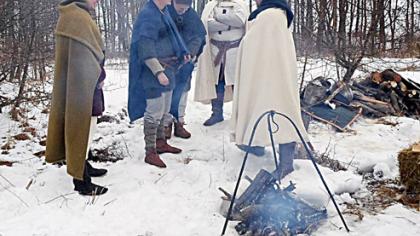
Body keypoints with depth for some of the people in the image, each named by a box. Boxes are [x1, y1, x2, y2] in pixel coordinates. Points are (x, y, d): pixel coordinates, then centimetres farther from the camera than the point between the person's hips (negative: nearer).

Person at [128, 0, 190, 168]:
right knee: (155, 112, -5)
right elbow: (146, 48, -23)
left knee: (164, 110, 18)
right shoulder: (147, 15, -18)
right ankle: (150, 152, 3)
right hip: (153, 72, -9)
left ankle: (160, 143, 32)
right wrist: (158, 71, -27)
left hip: (167, 69, 9)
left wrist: (182, 53, 17)